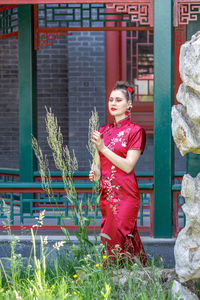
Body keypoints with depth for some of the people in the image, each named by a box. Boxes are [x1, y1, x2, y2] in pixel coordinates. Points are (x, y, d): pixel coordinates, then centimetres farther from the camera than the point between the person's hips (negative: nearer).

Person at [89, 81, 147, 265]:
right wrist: (95, 173, -7)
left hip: (125, 195, -6)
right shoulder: (103, 131, 14)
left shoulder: (135, 131, -4)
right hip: (106, 194, 6)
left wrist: (103, 148, -17)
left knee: (115, 242, -13)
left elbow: (128, 166, -12)